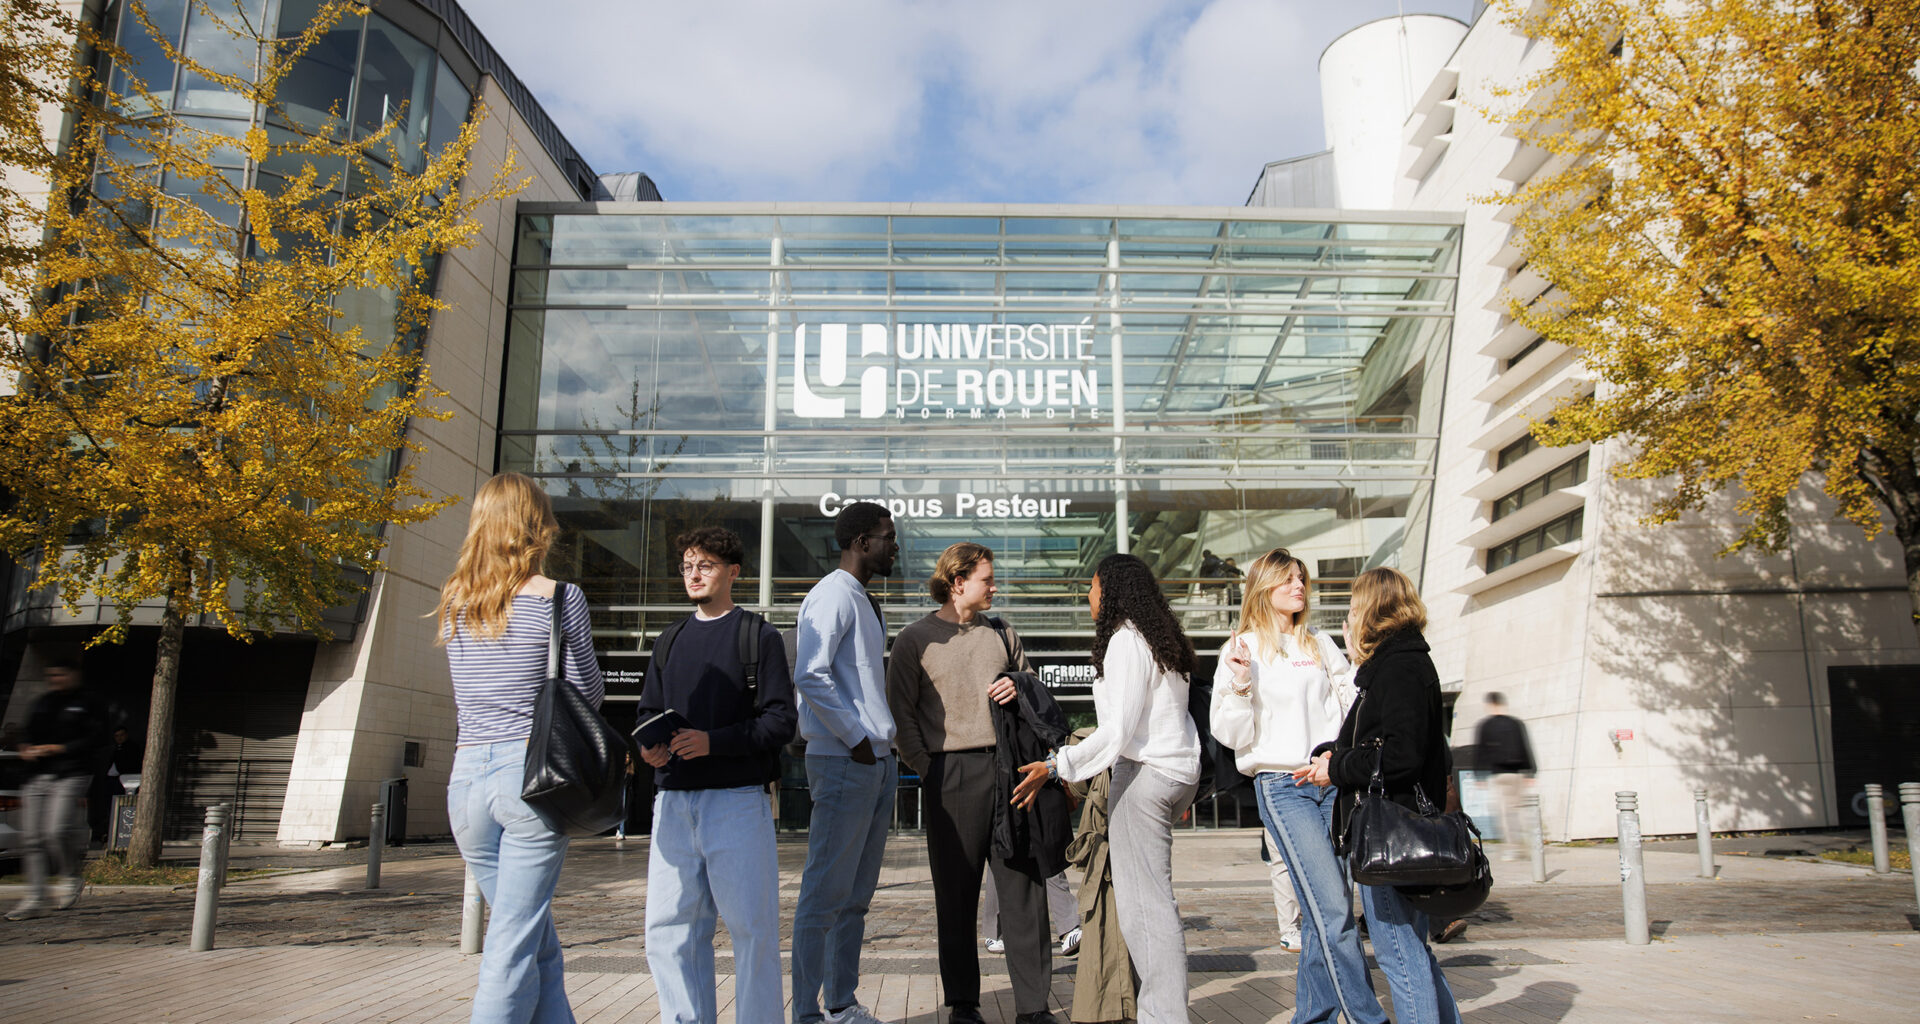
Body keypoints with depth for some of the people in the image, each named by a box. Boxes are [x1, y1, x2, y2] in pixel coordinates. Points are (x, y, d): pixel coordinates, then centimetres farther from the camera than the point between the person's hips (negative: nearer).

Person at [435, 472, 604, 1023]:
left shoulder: (454, 603, 8)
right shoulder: (558, 599, -7)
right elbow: (588, 692, 1)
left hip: (467, 776, 5)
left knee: (541, 943, 16)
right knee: (513, 947, 0)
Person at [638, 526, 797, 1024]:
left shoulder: (758, 636, 3)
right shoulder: (669, 642, 20)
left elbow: (781, 720, -5)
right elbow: (648, 712, 21)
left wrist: (713, 741, -16)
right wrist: (650, 746, -2)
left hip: (738, 799, -5)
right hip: (673, 800, 5)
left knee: (751, 926, -1)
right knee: (668, 927, 4)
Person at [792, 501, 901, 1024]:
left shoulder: (865, 602, 19)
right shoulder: (833, 595, -11)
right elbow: (810, 676, -22)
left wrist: (884, 743, 13)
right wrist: (855, 738, -17)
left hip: (878, 761, 10)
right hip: (844, 762, -10)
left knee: (857, 894, 14)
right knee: (826, 893, -4)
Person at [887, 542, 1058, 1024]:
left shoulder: (1002, 633, 17)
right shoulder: (915, 638, 5)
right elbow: (901, 714, 1)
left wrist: (1020, 689, 1)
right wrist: (930, 771, -7)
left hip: (1009, 765, 4)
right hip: (953, 775, -3)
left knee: (1024, 886, 1)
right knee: (957, 894, 3)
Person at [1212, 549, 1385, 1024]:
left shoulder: (1321, 644, 16)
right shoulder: (1242, 649, 3)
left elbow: (1352, 704, 18)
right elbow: (1231, 734, 0)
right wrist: (1240, 684, -15)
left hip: (1330, 780, 5)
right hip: (1281, 784, -4)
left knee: (1323, 910, 3)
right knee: (1333, 905, -14)